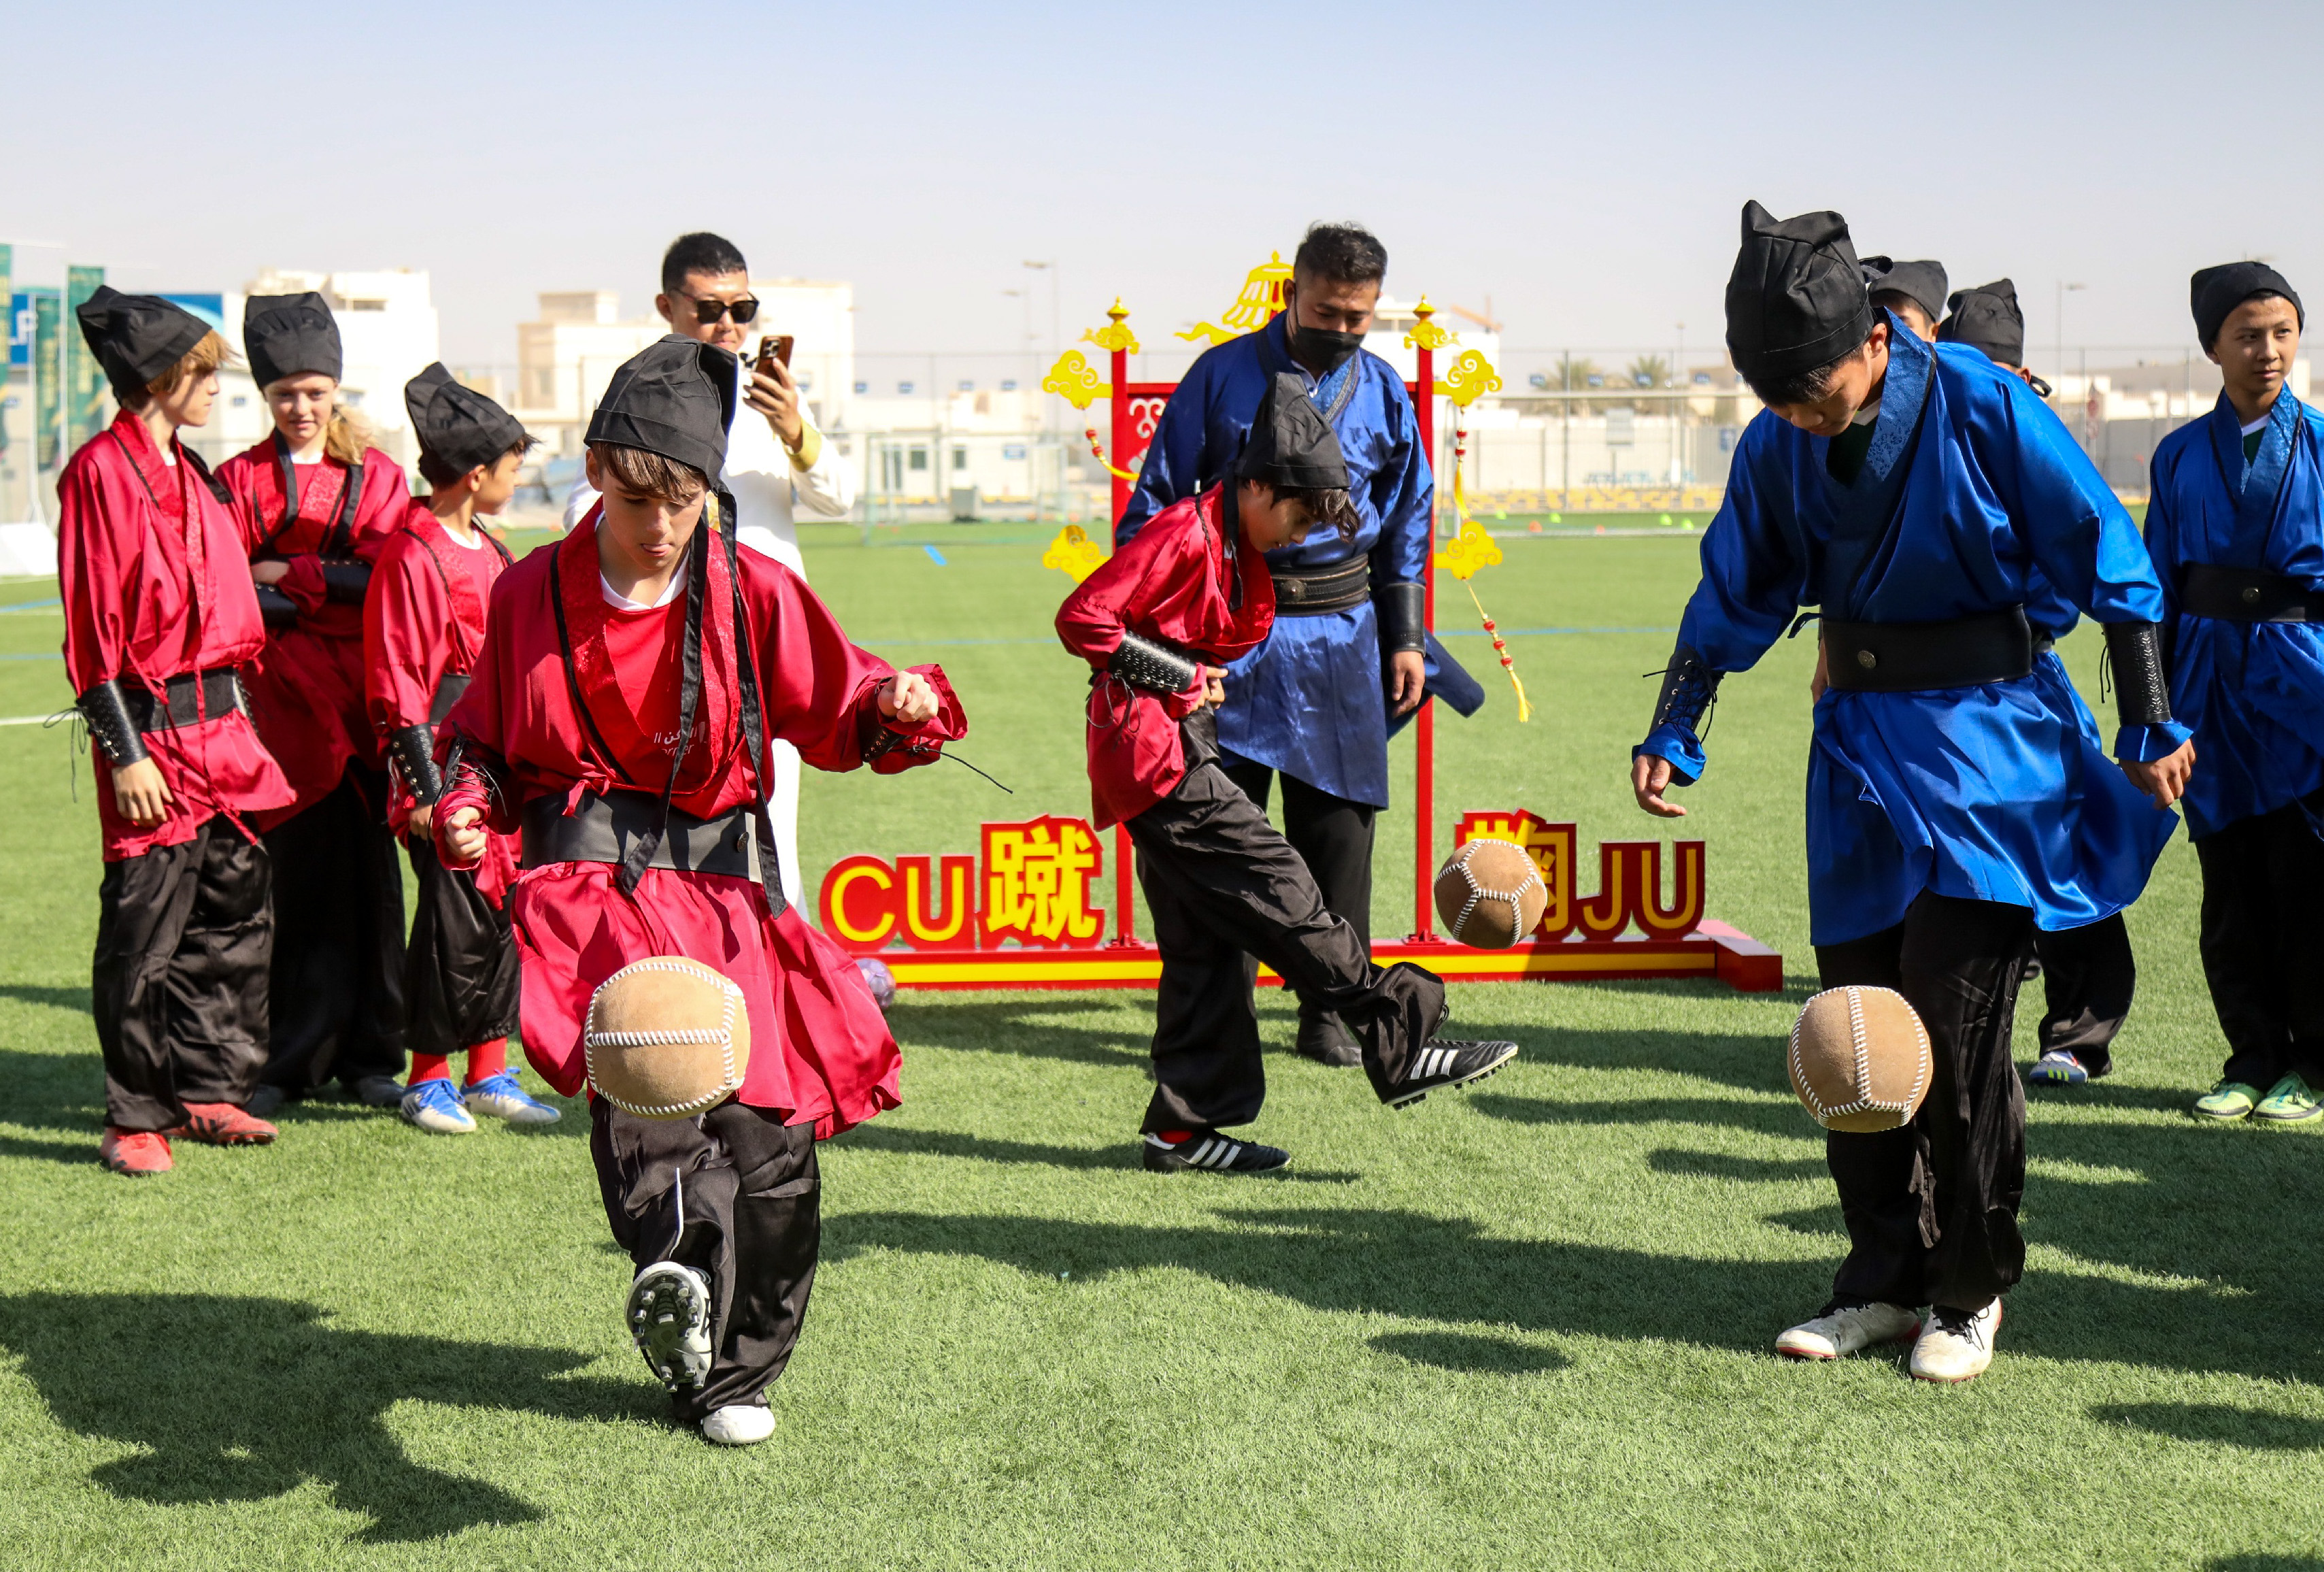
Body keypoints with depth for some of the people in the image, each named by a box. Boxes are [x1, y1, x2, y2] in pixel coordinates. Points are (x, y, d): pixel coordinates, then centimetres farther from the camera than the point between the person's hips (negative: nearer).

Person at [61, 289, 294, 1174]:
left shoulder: (192, 474, 16)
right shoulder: (101, 471, -9)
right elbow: (93, 628, -13)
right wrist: (125, 752, -16)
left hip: (221, 724, 8)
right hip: (151, 729, -8)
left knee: (235, 911, 11)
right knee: (145, 929, -2)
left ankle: (208, 1092, 23)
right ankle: (137, 1117, 8)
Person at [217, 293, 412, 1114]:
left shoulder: (377, 476, 11)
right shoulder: (240, 479, 9)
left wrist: (287, 577, -6)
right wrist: (331, 585, -11)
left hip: (361, 690, 1)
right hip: (281, 692, -1)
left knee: (369, 872, 1)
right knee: (296, 871, -2)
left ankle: (371, 1055, 9)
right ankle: (295, 1060, 7)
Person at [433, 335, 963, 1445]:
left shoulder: (754, 592, 4)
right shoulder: (531, 593, 7)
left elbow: (833, 716, 5)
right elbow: (486, 741, 15)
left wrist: (895, 708, -16)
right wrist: (467, 808, -5)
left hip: (724, 877, 1)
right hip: (589, 874, -1)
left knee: (769, 1140, -2)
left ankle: (733, 1372, 18)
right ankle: (674, 1266, -56)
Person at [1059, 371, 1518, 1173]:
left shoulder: (1241, 551, 16)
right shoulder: (1183, 534, -14)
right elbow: (1081, 616, -19)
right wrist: (1177, 674, -15)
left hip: (1180, 756, 10)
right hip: (1155, 755, -10)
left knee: (1203, 941, 9)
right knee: (1283, 900, -9)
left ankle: (1184, 1125, 13)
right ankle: (1399, 1047, -7)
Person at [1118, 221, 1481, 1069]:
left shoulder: (1386, 394, 8)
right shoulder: (1223, 375, 0)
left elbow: (1407, 525, 17)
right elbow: (1156, 499, 3)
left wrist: (1405, 638, 13)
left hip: (1340, 634, 2)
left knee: (1336, 824, 5)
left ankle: (1332, 1013, 14)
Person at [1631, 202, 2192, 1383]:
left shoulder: (1984, 409, -15)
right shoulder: (1776, 446, -1)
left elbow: (2111, 565, -6)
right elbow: (1732, 598, 10)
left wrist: (2152, 728, -4)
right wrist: (1671, 737, 1)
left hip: (1986, 744, -5)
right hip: (1859, 747, 5)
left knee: (1953, 1027, -8)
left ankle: (1970, 1293, 8)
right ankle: (1883, 1281, 19)